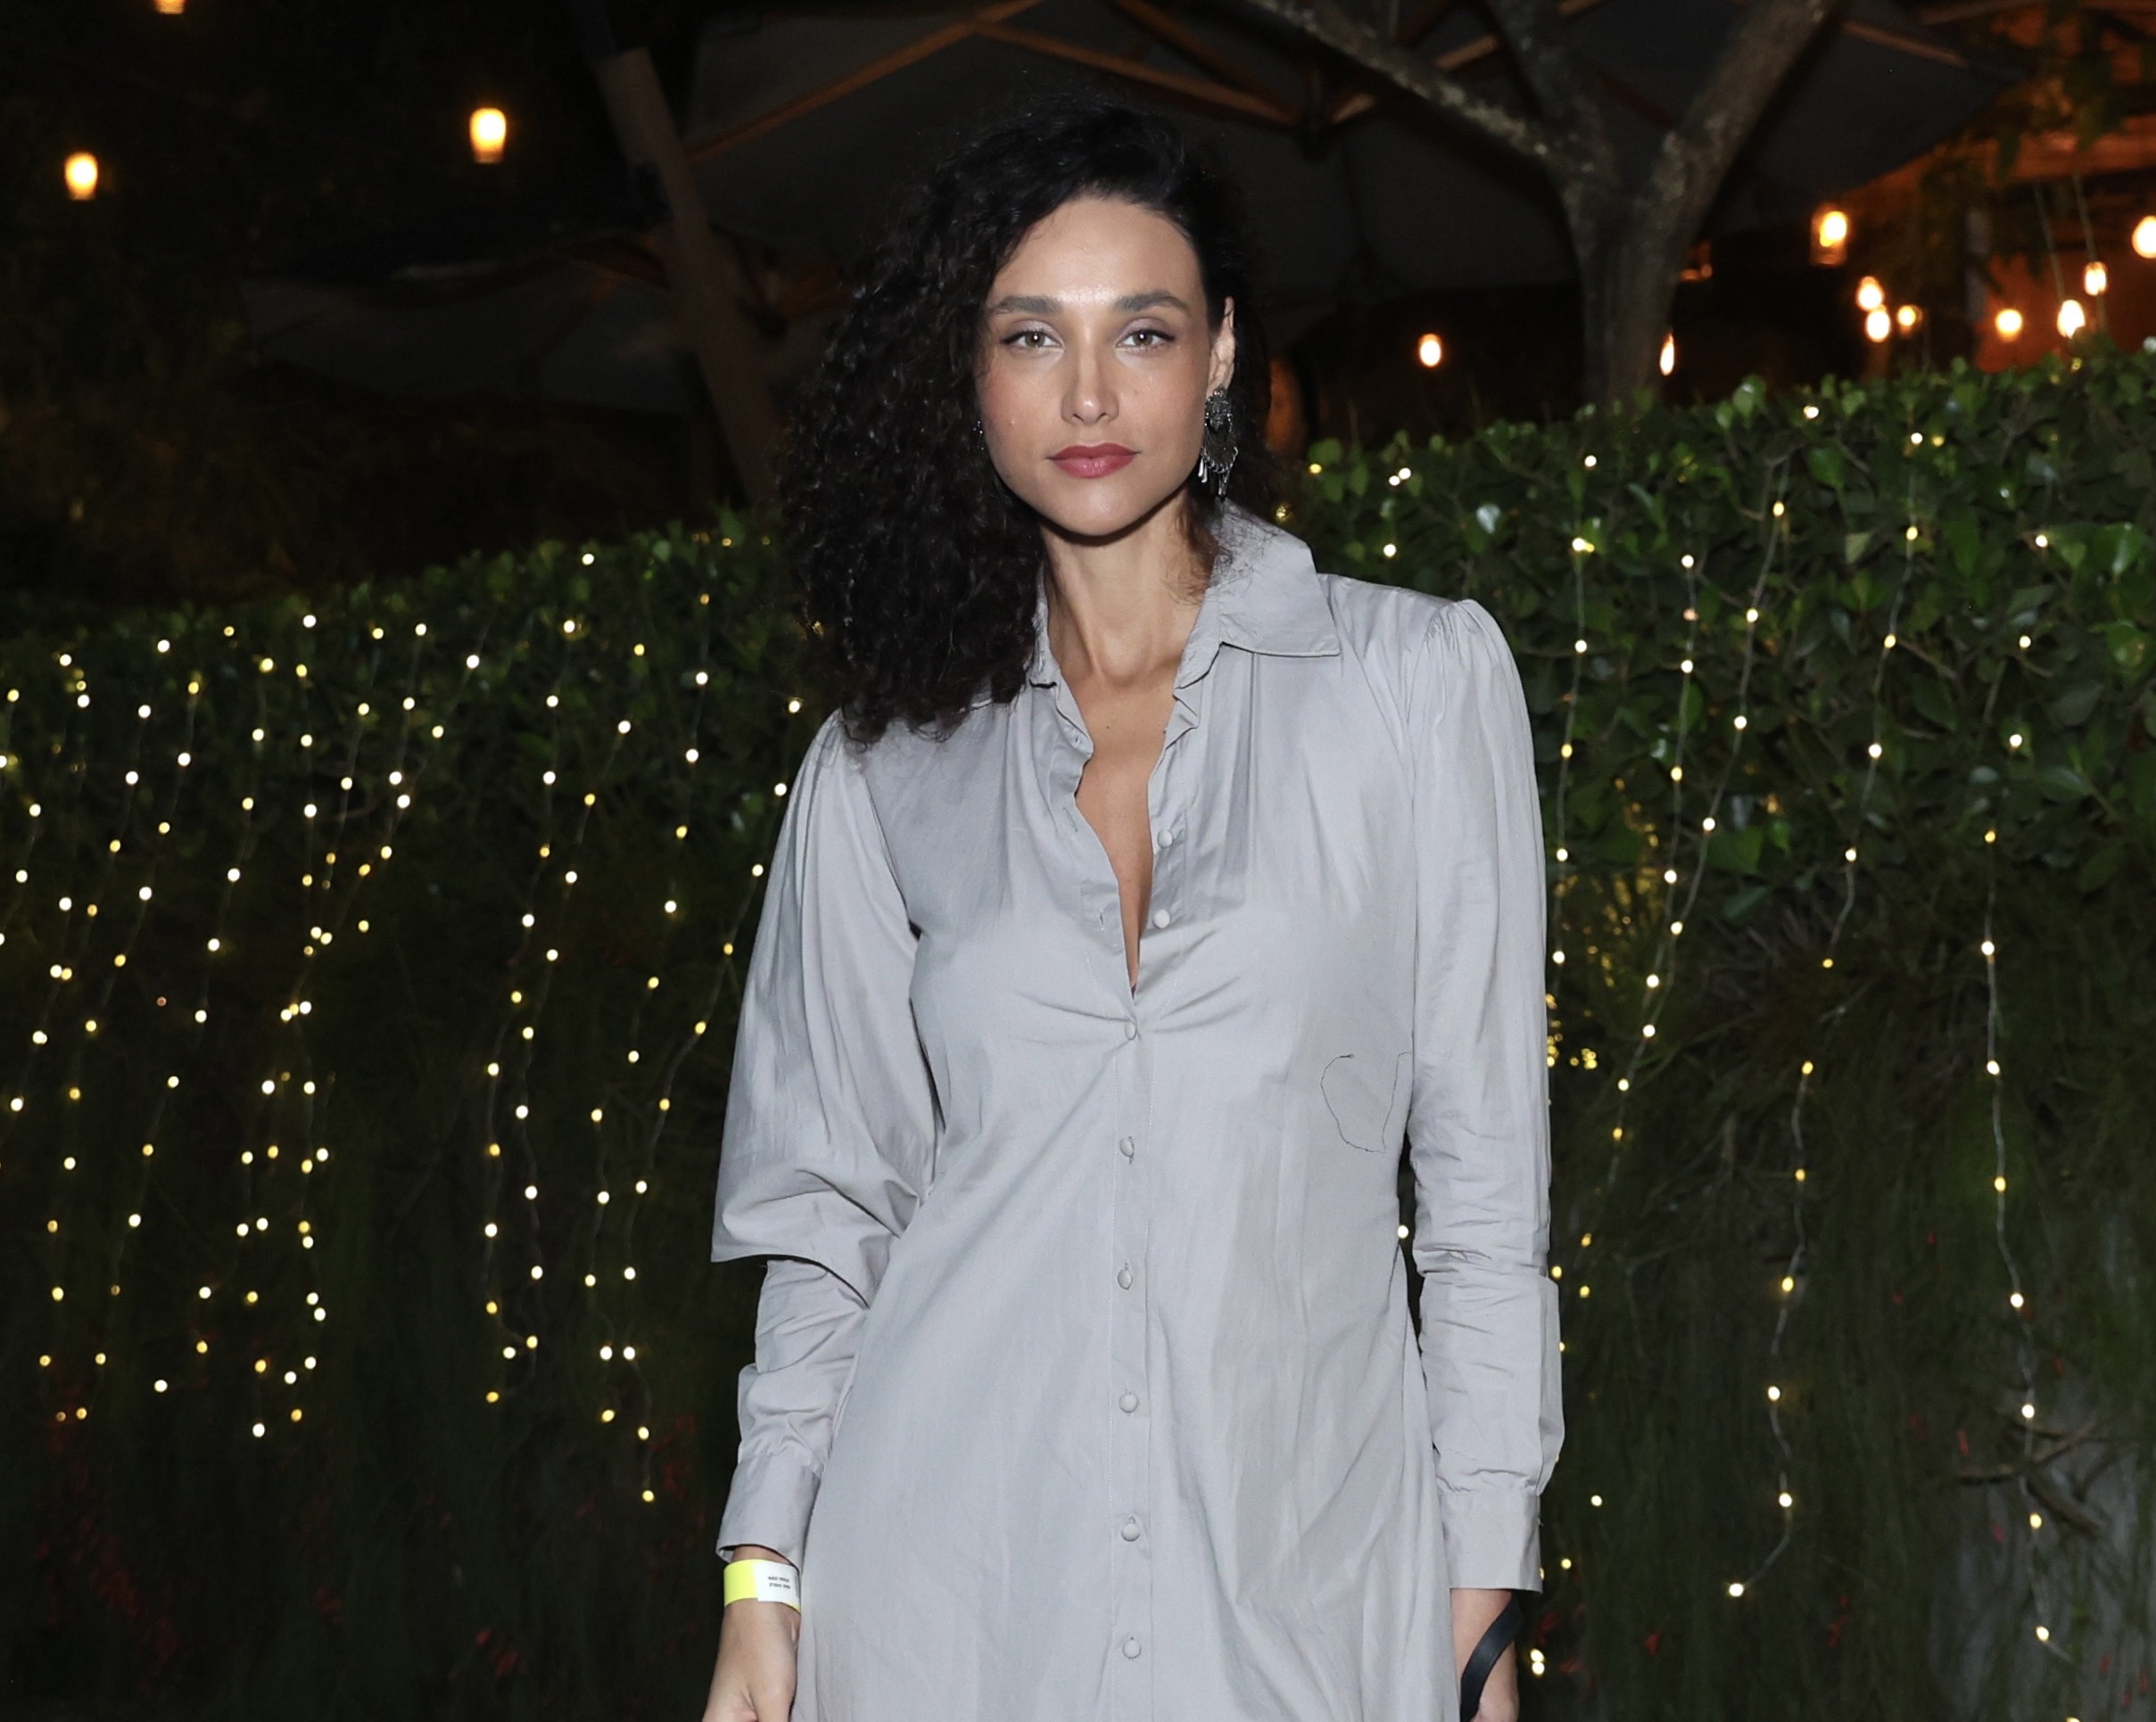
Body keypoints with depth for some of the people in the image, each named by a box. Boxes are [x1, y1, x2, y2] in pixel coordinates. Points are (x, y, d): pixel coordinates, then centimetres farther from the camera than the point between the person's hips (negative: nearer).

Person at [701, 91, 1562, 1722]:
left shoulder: (1418, 676, 2)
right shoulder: (885, 766, 8)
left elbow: (1486, 1176, 0)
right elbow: (835, 1204, 10)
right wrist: (765, 1581, 2)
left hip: (1292, 1576, -1)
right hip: (943, 1581, 1)